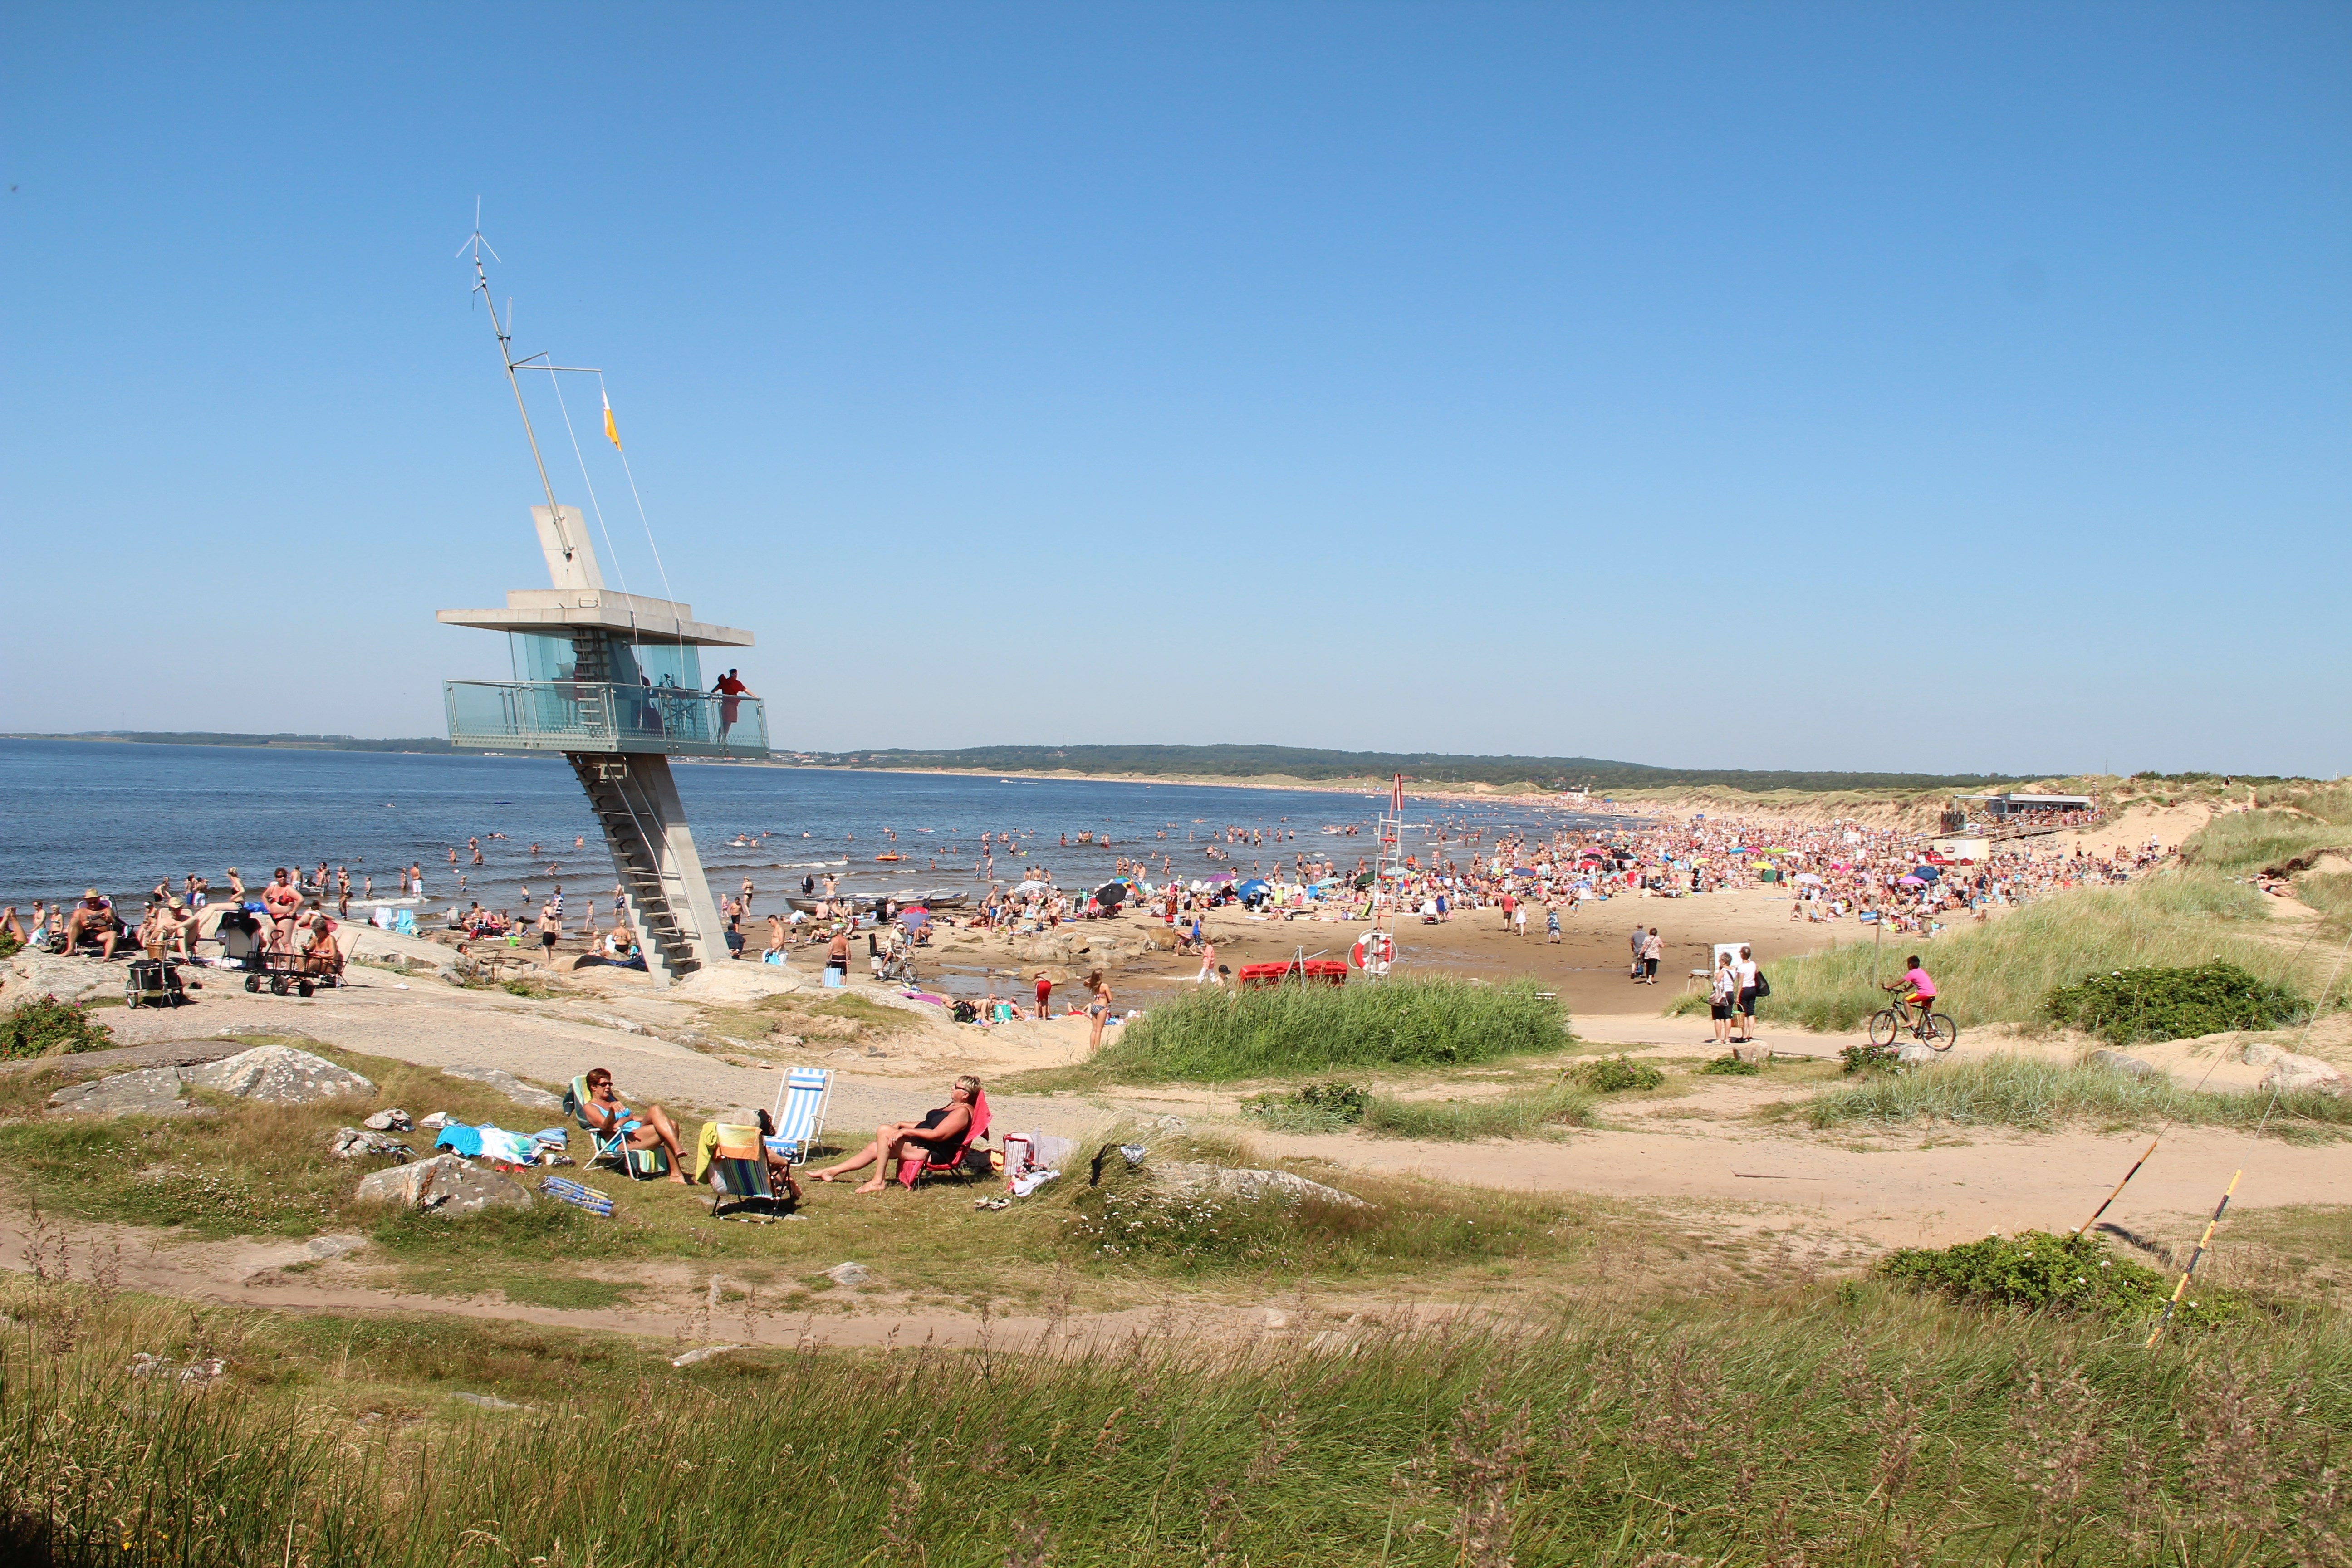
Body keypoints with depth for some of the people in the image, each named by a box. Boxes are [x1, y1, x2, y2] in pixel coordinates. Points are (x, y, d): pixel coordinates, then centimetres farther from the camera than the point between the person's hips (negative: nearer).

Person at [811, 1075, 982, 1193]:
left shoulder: (962, 1112, -17)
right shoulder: (953, 1106, 16)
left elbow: (937, 1134, -25)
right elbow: (928, 1125, 25)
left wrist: (907, 1131, -21)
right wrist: (902, 1124, 16)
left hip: (932, 1153, -10)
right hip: (920, 1144, 10)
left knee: (884, 1131, -20)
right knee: (875, 1147, 6)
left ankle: (879, 1181, -15)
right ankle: (832, 1172, 13)